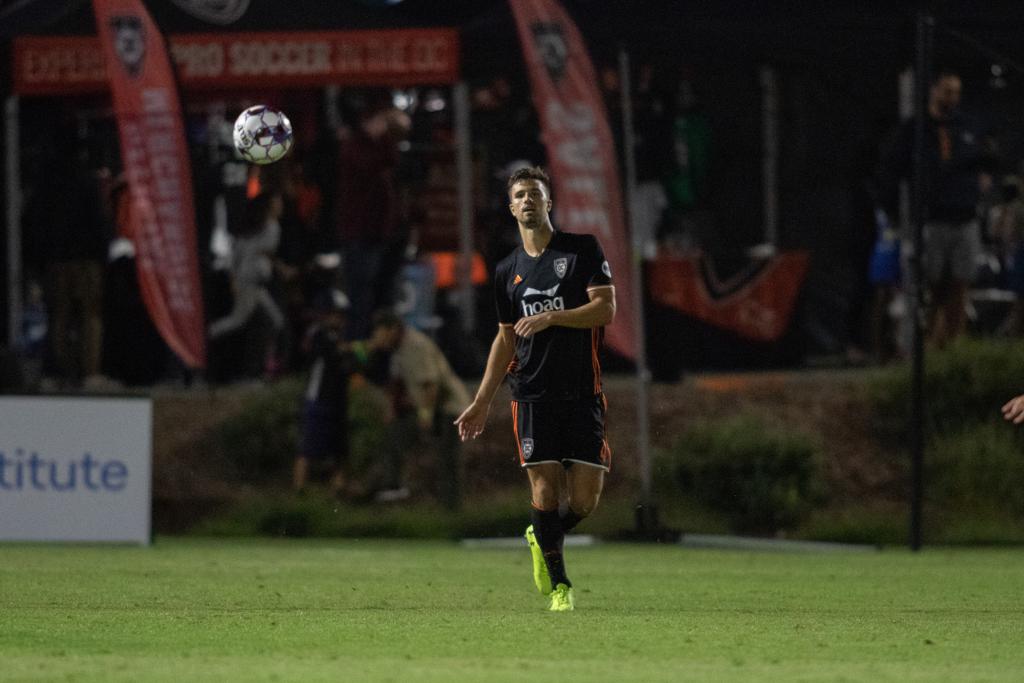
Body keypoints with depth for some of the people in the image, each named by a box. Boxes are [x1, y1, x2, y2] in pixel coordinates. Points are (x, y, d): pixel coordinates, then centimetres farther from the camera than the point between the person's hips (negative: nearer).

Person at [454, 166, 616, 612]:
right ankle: (559, 585, 5)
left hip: (583, 393, -2)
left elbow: (606, 308, -6)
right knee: (546, 489, -9)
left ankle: (544, 540, 25)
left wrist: (551, 317, -16)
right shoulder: (507, 271, 13)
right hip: (532, 395, 2)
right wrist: (482, 402, 17)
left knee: (585, 498, -6)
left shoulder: (583, 250, 2)